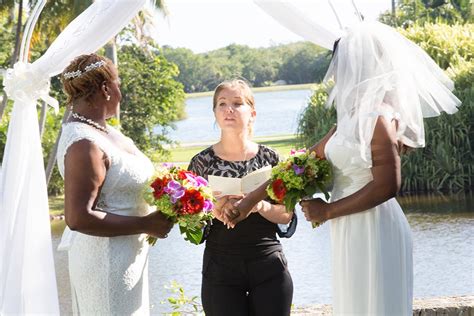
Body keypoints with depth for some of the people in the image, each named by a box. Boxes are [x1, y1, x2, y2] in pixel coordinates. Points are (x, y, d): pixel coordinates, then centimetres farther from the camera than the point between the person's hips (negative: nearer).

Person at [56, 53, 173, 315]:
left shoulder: (96, 127, 7)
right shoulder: (85, 145, -22)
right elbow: (78, 217, -26)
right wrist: (146, 225, -20)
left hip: (128, 253, 10)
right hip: (108, 262, -10)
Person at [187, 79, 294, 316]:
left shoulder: (269, 157, 2)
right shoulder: (202, 162, 0)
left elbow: (286, 215, 3)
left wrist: (261, 206, -17)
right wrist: (213, 213, -17)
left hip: (269, 268, 1)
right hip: (220, 270, -1)